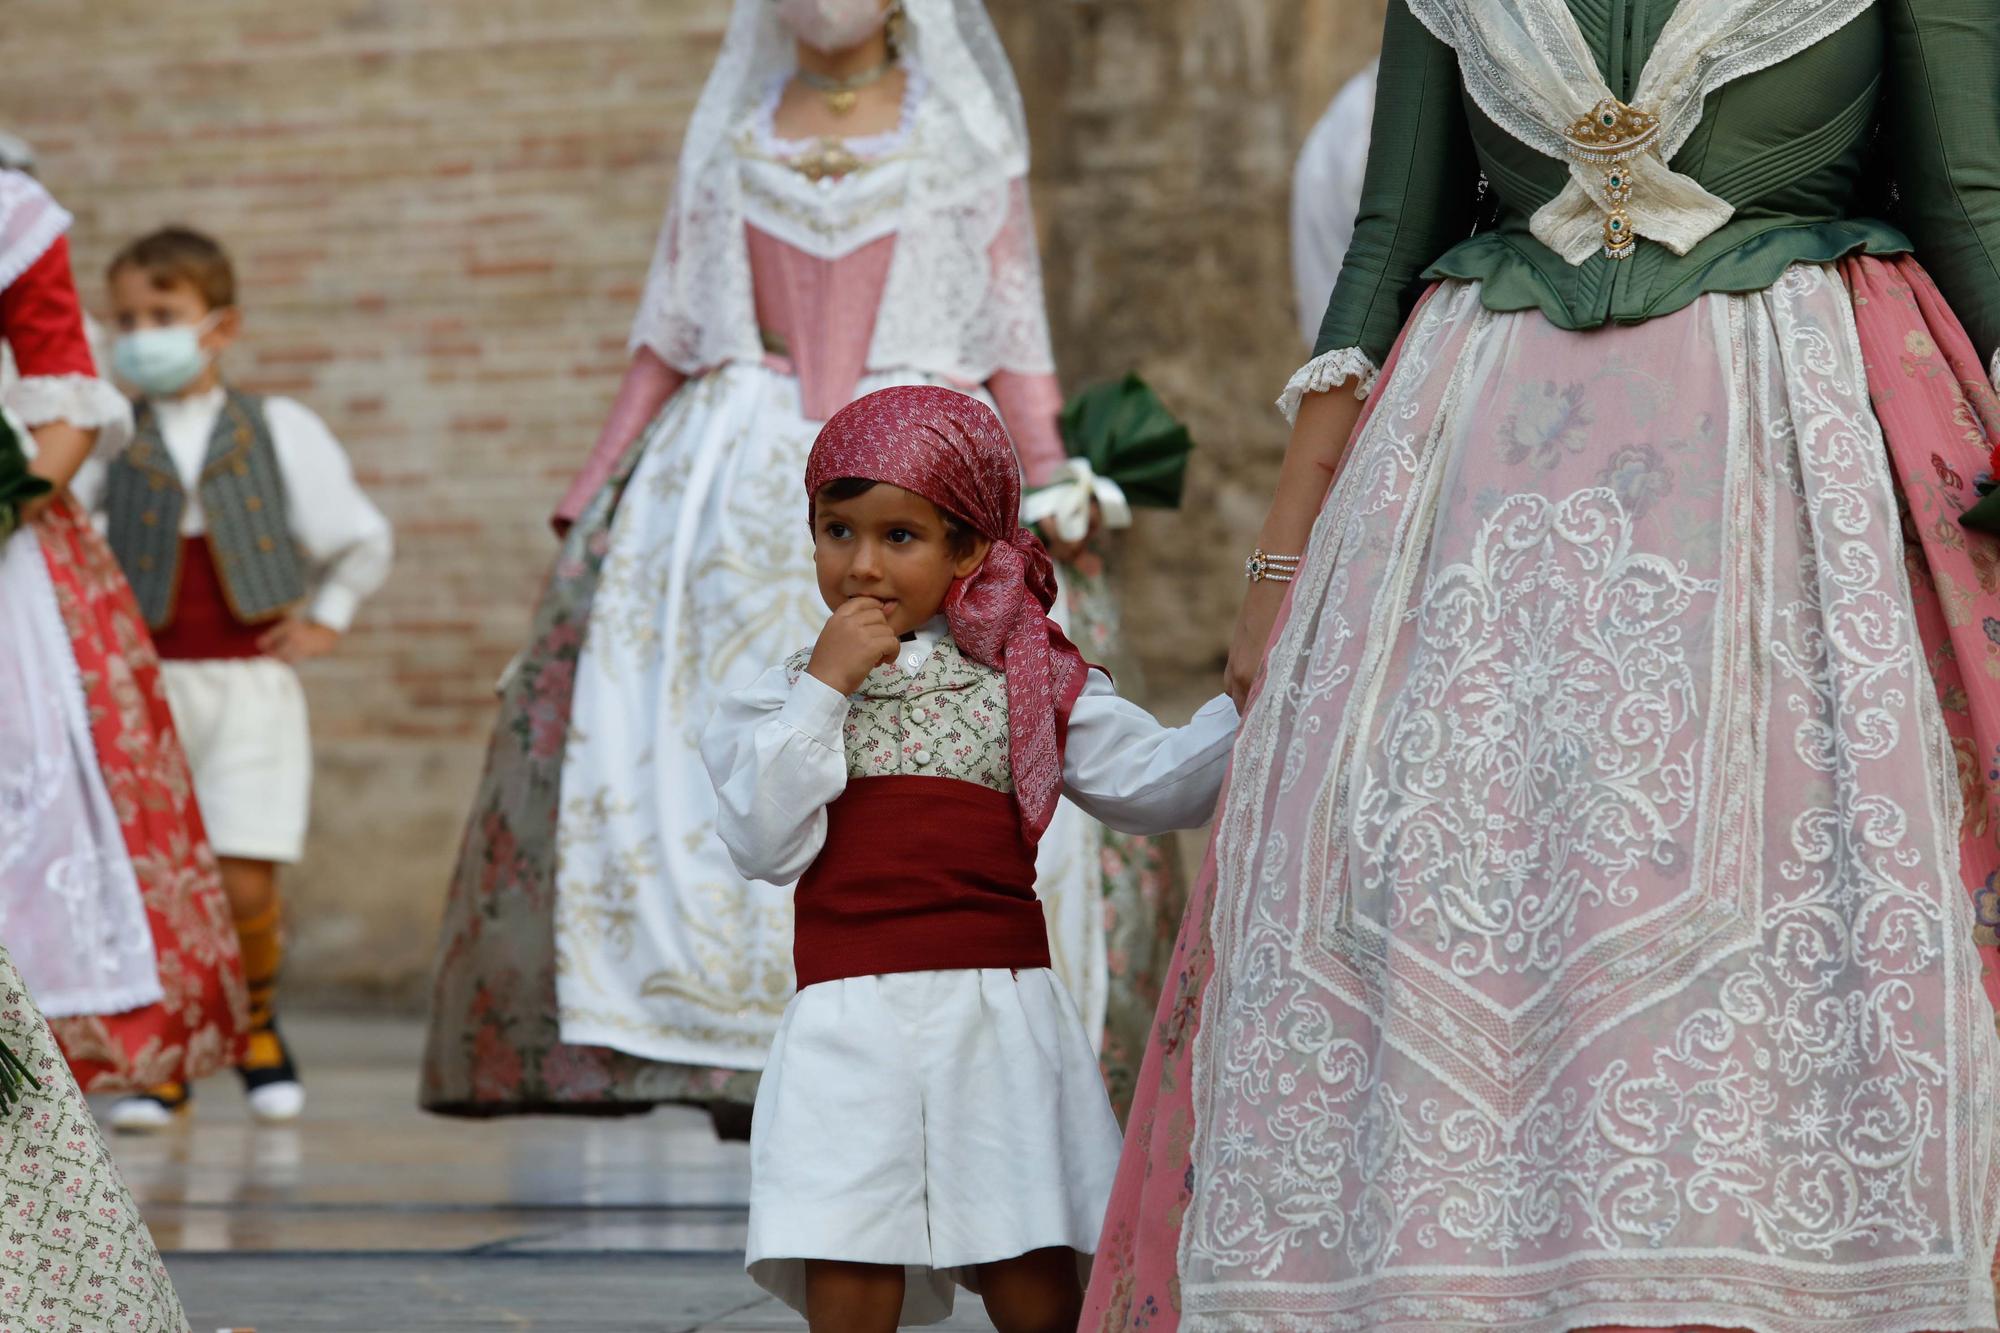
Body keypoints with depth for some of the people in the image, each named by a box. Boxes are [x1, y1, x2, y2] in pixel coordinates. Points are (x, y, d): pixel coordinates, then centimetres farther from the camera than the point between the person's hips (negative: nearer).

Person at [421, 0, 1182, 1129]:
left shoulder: (965, 121, 9)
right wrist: (599, 492, 12)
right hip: (735, 479, 2)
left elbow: (1014, 325, 6)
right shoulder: (735, 128, 15)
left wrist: (1049, 486, -4)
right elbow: (671, 332, 17)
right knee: (713, 747, -8)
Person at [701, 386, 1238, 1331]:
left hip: (999, 1018, 0)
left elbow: (1158, 783, 7)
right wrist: (825, 687, -6)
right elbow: (763, 846, -5)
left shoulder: (1027, 682, 10)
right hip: (847, 1030, 0)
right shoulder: (788, 698, 10)